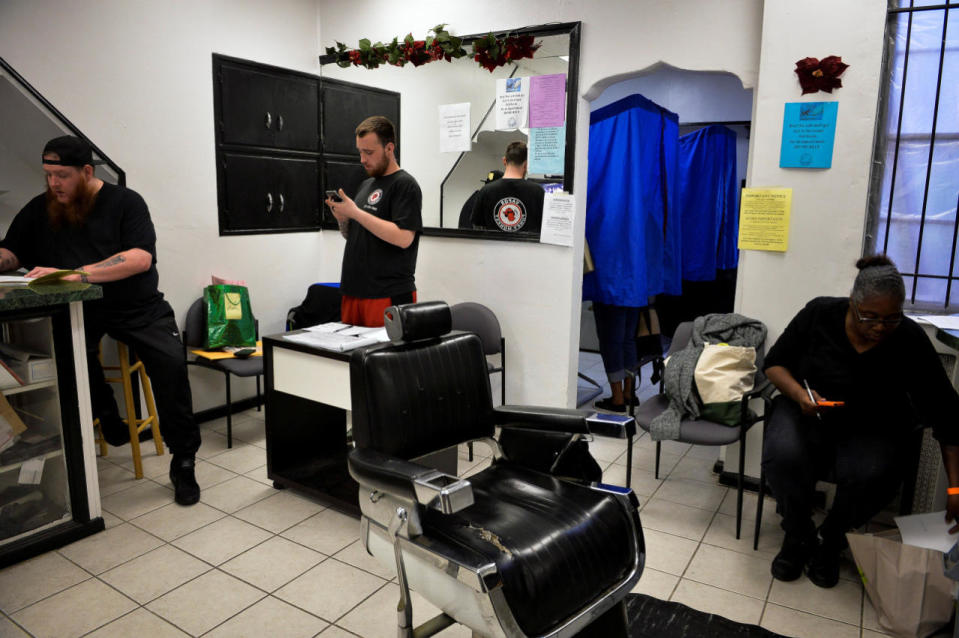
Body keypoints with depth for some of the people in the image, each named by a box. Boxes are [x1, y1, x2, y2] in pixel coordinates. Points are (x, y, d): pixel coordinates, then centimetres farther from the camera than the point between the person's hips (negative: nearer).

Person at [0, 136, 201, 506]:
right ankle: (106, 415, -2)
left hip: (136, 306, -3)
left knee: (171, 361, -26)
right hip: (77, 309, 3)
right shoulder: (39, 210, 11)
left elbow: (141, 258, -18)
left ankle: (183, 462, -12)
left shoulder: (125, 202, -3)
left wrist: (76, 274, -26)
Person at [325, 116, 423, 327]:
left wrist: (355, 212, -18)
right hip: (354, 291, 8)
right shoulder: (366, 185, 17)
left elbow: (403, 238, -21)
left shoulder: (405, 185, -9)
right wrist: (342, 218, 0)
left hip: (389, 294, -8)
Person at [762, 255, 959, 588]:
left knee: (870, 475, -32)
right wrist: (799, 393, -24)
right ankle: (798, 536, -2)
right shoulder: (819, 313, -12)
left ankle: (829, 541, 0)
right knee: (783, 456, -31)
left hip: (871, 427, 0)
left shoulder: (911, 341, -13)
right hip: (807, 412, 0)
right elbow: (775, 363, -2)